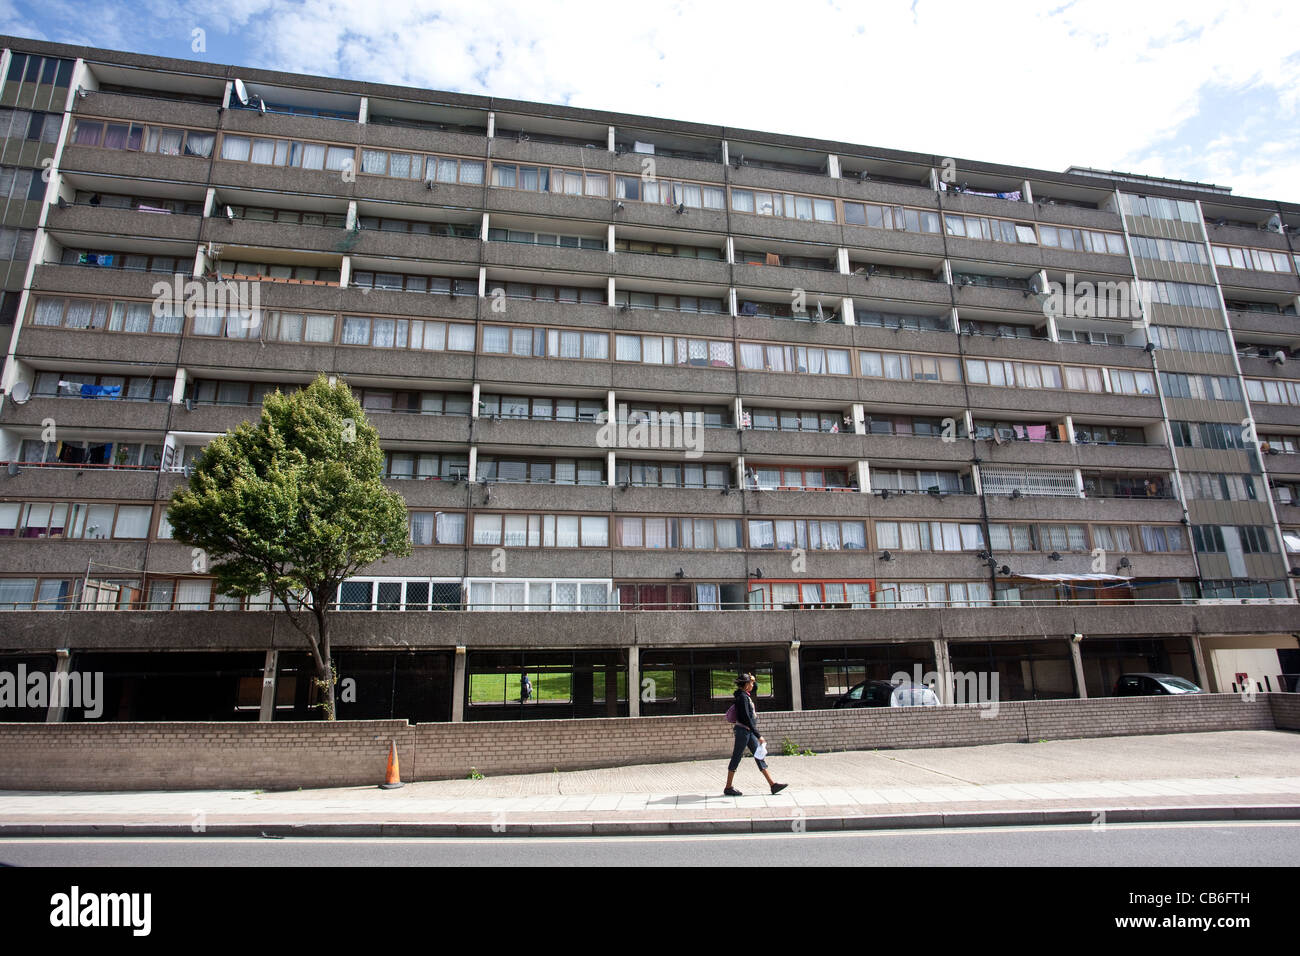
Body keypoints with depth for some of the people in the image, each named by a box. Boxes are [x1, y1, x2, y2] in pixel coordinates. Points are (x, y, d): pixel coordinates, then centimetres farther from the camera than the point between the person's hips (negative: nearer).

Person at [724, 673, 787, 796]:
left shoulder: (746, 696, 12)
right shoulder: (742, 697, -18)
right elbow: (746, 718, -22)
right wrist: (758, 735, -22)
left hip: (749, 732, 10)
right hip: (743, 730, -10)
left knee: (759, 757, 8)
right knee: (736, 758, -1)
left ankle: (772, 784, 9)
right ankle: (728, 788, 8)